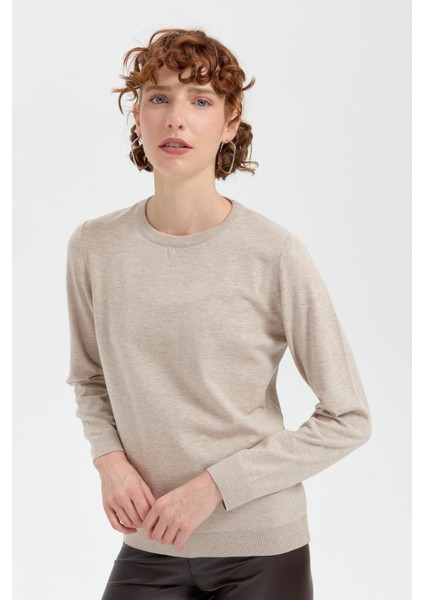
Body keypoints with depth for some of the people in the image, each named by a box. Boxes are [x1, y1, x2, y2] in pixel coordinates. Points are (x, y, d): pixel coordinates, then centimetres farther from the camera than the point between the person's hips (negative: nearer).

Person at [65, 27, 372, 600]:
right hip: (147, 549, 2)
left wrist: (214, 485, -14)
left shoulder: (275, 255, -14)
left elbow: (348, 419, -9)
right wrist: (110, 460, -7)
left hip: (261, 552, -2)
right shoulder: (94, 247, -4)